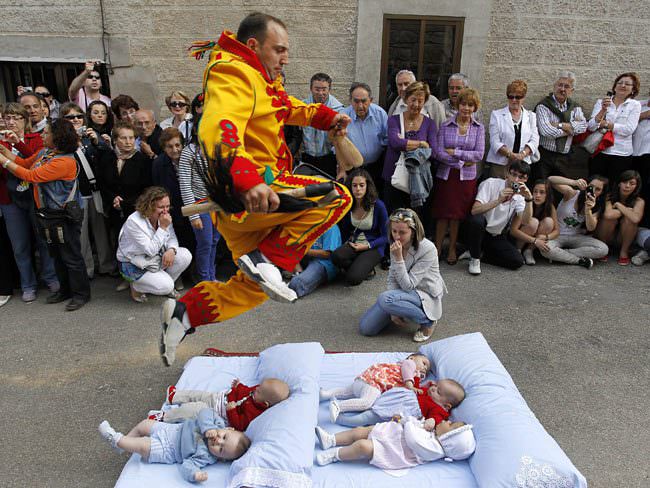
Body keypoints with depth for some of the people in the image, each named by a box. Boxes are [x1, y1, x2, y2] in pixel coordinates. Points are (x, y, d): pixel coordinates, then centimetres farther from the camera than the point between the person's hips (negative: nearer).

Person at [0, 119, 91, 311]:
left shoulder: (65, 161, -22)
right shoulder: (43, 153, 7)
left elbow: (31, 176, -23)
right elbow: (24, 163, 16)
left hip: (65, 216, -9)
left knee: (71, 257, 1)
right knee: (57, 255, 19)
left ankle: (81, 293, 14)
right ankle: (65, 290, 33)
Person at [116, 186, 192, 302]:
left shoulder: (163, 217, -7)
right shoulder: (134, 221, -26)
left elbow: (172, 238, -2)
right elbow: (151, 250, -28)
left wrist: (171, 250, -26)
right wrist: (163, 228, -31)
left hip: (156, 258, 7)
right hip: (133, 265, -7)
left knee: (185, 255, -15)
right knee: (165, 286, -25)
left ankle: (166, 280, 8)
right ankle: (135, 286, 5)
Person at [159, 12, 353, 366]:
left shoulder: (262, 77, 19)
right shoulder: (234, 74, -13)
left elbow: (290, 108, 34)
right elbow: (217, 129, -31)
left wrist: (327, 117, 14)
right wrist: (247, 178, -48)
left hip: (249, 196, 10)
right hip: (241, 193, -10)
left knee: (254, 287, 17)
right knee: (337, 198, -18)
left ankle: (184, 313, 22)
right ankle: (269, 258, -15)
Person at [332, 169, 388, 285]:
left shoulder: (378, 205, -12)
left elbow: (385, 236, -5)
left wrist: (367, 246, -15)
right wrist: (347, 243, -2)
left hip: (373, 247, -4)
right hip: (353, 244, 4)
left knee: (353, 279, -26)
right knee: (336, 256, -31)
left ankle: (367, 270, 8)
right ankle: (357, 267, -2)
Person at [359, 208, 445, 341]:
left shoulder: (427, 249, -24)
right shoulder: (395, 245, -4)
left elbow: (408, 286, -24)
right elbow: (392, 279, -1)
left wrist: (398, 257, -31)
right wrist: (394, 311, -11)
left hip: (427, 296, -6)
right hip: (407, 293, 6)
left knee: (385, 299, -34)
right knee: (365, 328, -6)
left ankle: (428, 321, -11)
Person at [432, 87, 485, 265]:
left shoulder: (479, 128, 4)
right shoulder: (445, 126, 0)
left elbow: (479, 155, -5)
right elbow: (438, 153, -8)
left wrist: (454, 152, -10)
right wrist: (462, 162, -12)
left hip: (467, 177, 1)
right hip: (446, 175, -1)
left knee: (458, 213, 7)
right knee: (443, 213, 1)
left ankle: (452, 249, 20)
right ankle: (438, 247, 14)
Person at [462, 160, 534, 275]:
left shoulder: (520, 195, -2)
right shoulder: (491, 183, -14)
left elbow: (525, 222, -18)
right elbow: (475, 211, -27)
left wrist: (529, 199, -31)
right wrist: (498, 201, -38)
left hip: (497, 237, 4)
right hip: (478, 231, -4)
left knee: (517, 261, -16)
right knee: (477, 219, -38)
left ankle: (481, 253, 4)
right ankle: (474, 258, -15)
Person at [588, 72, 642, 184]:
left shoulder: (635, 105, 3)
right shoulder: (601, 102, 5)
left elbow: (629, 130, -10)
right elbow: (591, 127, -6)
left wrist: (605, 123, -8)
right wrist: (603, 110, -17)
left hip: (622, 154, 0)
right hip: (599, 151, 1)